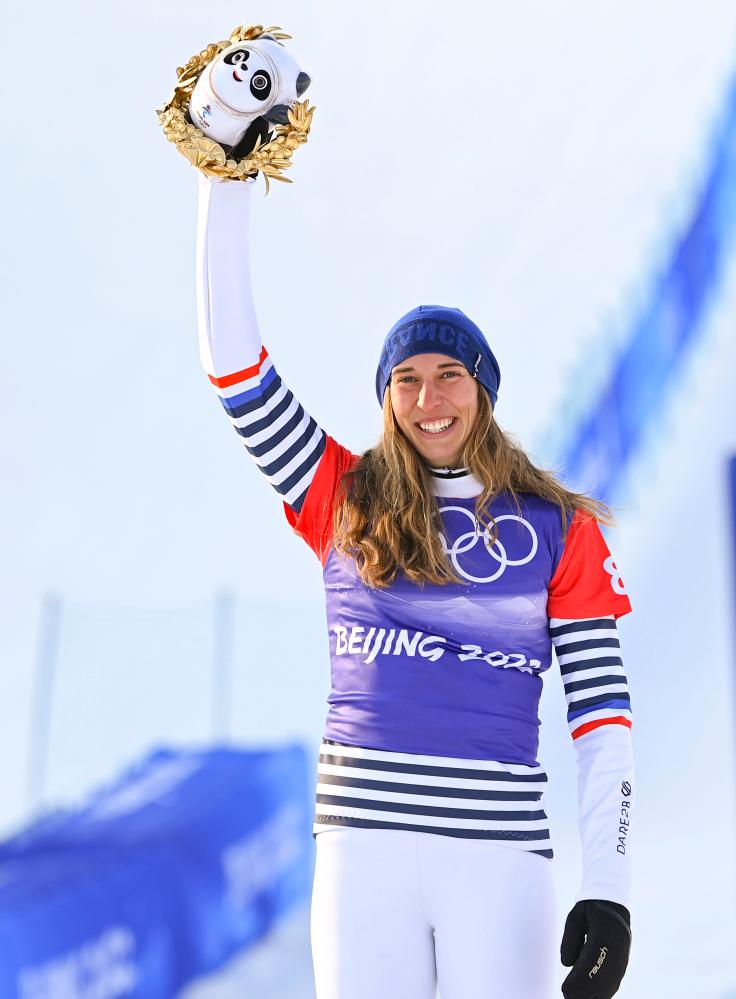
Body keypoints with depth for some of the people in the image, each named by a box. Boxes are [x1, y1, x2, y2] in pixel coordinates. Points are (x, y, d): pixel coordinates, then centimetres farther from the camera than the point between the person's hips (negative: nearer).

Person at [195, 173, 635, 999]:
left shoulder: (561, 529, 6)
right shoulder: (346, 503, 8)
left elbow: (602, 710, 3)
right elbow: (232, 358, 2)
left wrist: (608, 890, -5)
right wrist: (228, 183, -2)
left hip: (503, 851, -1)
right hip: (363, 838, 1)